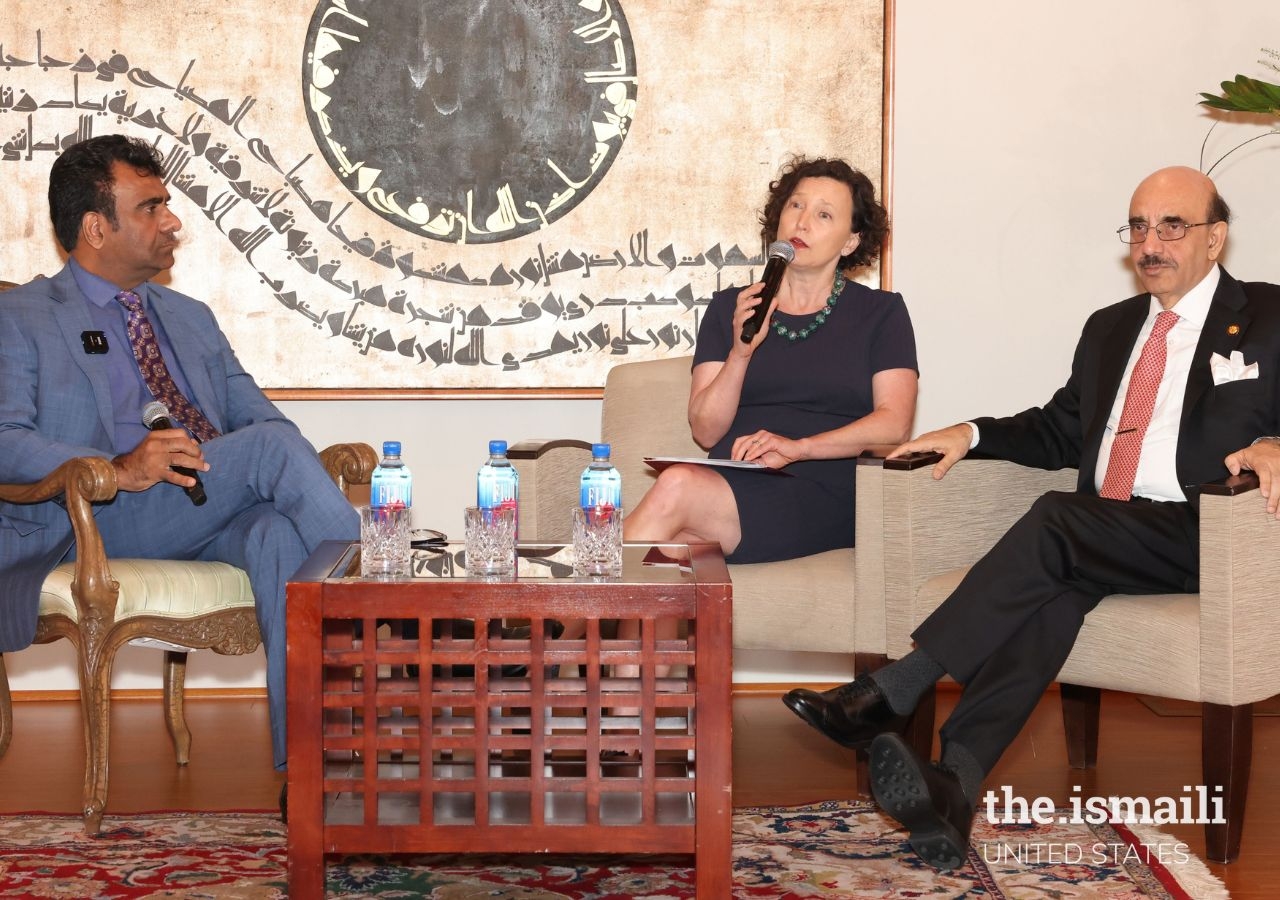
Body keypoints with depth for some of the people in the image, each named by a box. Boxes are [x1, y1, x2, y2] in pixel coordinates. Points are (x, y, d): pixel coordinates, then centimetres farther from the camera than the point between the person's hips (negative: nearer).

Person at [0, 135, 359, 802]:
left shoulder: (191, 319, 30)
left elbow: (256, 415, 22)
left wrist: (310, 468, -5)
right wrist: (117, 469, -23)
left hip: (213, 512, 5)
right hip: (99, 523, -5)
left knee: (280, 532, -34)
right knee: (275, 447, -30)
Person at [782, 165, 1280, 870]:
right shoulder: (1109, 328, 25)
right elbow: (1061, 432, 29)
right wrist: (973, 433, 12)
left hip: (1201, 538, -5)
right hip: (1096, 540, 5)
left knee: (1056, 519, -31)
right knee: (1052, 588, -31)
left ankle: (888, 695, -34)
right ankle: (954, 785, -49)